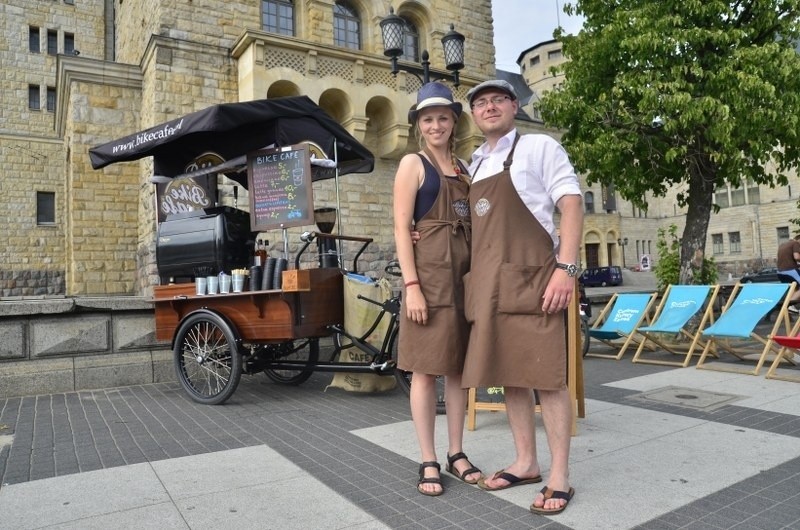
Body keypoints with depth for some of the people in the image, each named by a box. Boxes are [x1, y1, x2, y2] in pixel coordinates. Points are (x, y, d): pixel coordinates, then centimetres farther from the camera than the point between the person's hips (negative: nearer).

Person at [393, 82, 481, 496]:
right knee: (426, 369, 0)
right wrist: (412, 285, -16)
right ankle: (428, 462, 11)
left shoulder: (463, 167, 17)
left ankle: (456, 453, 22)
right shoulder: (413, 163, 0)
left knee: (458, 366, 10)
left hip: (465, 272, 6)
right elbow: (401, 228, -8)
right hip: (429, 271, -6)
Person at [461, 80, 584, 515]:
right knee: (506, 373, 10)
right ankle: (525, 462, 23)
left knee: (546, 375, -4)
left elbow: (572, 204, -6)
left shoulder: (538, 147, 2)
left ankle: (560, 476, 8)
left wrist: (565, 267, -18)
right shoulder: (476, 165, 20)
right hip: (488, 282, 7)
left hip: (531, 275, -6)